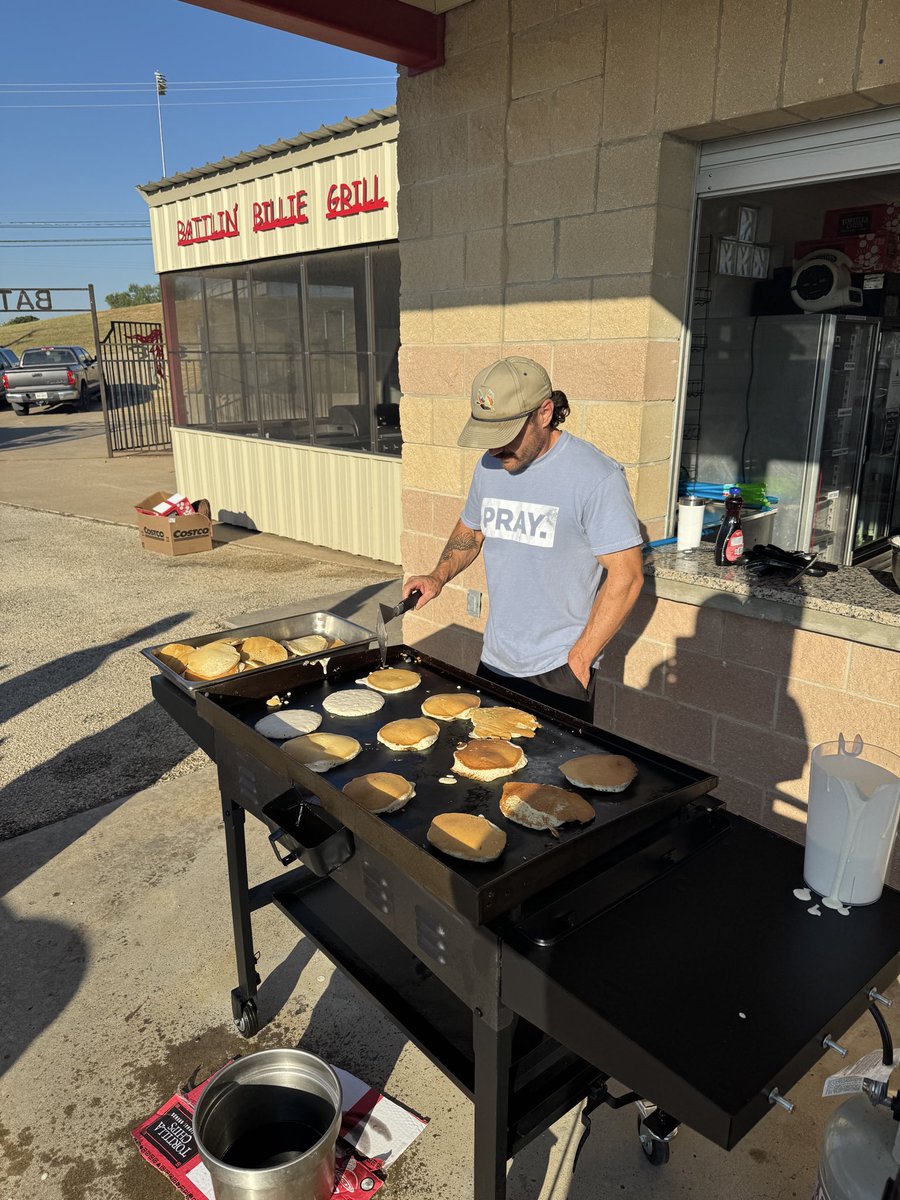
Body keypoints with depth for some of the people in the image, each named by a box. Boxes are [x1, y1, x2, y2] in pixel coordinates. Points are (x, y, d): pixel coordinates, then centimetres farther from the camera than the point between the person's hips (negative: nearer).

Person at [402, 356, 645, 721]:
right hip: (494, 663, 6)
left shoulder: (596, 476, -17)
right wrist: (438, 577, 1)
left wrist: (578, 659, -15)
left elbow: (625, 577, -16)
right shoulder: (490, 466, 3)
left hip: (560, 671, -6)